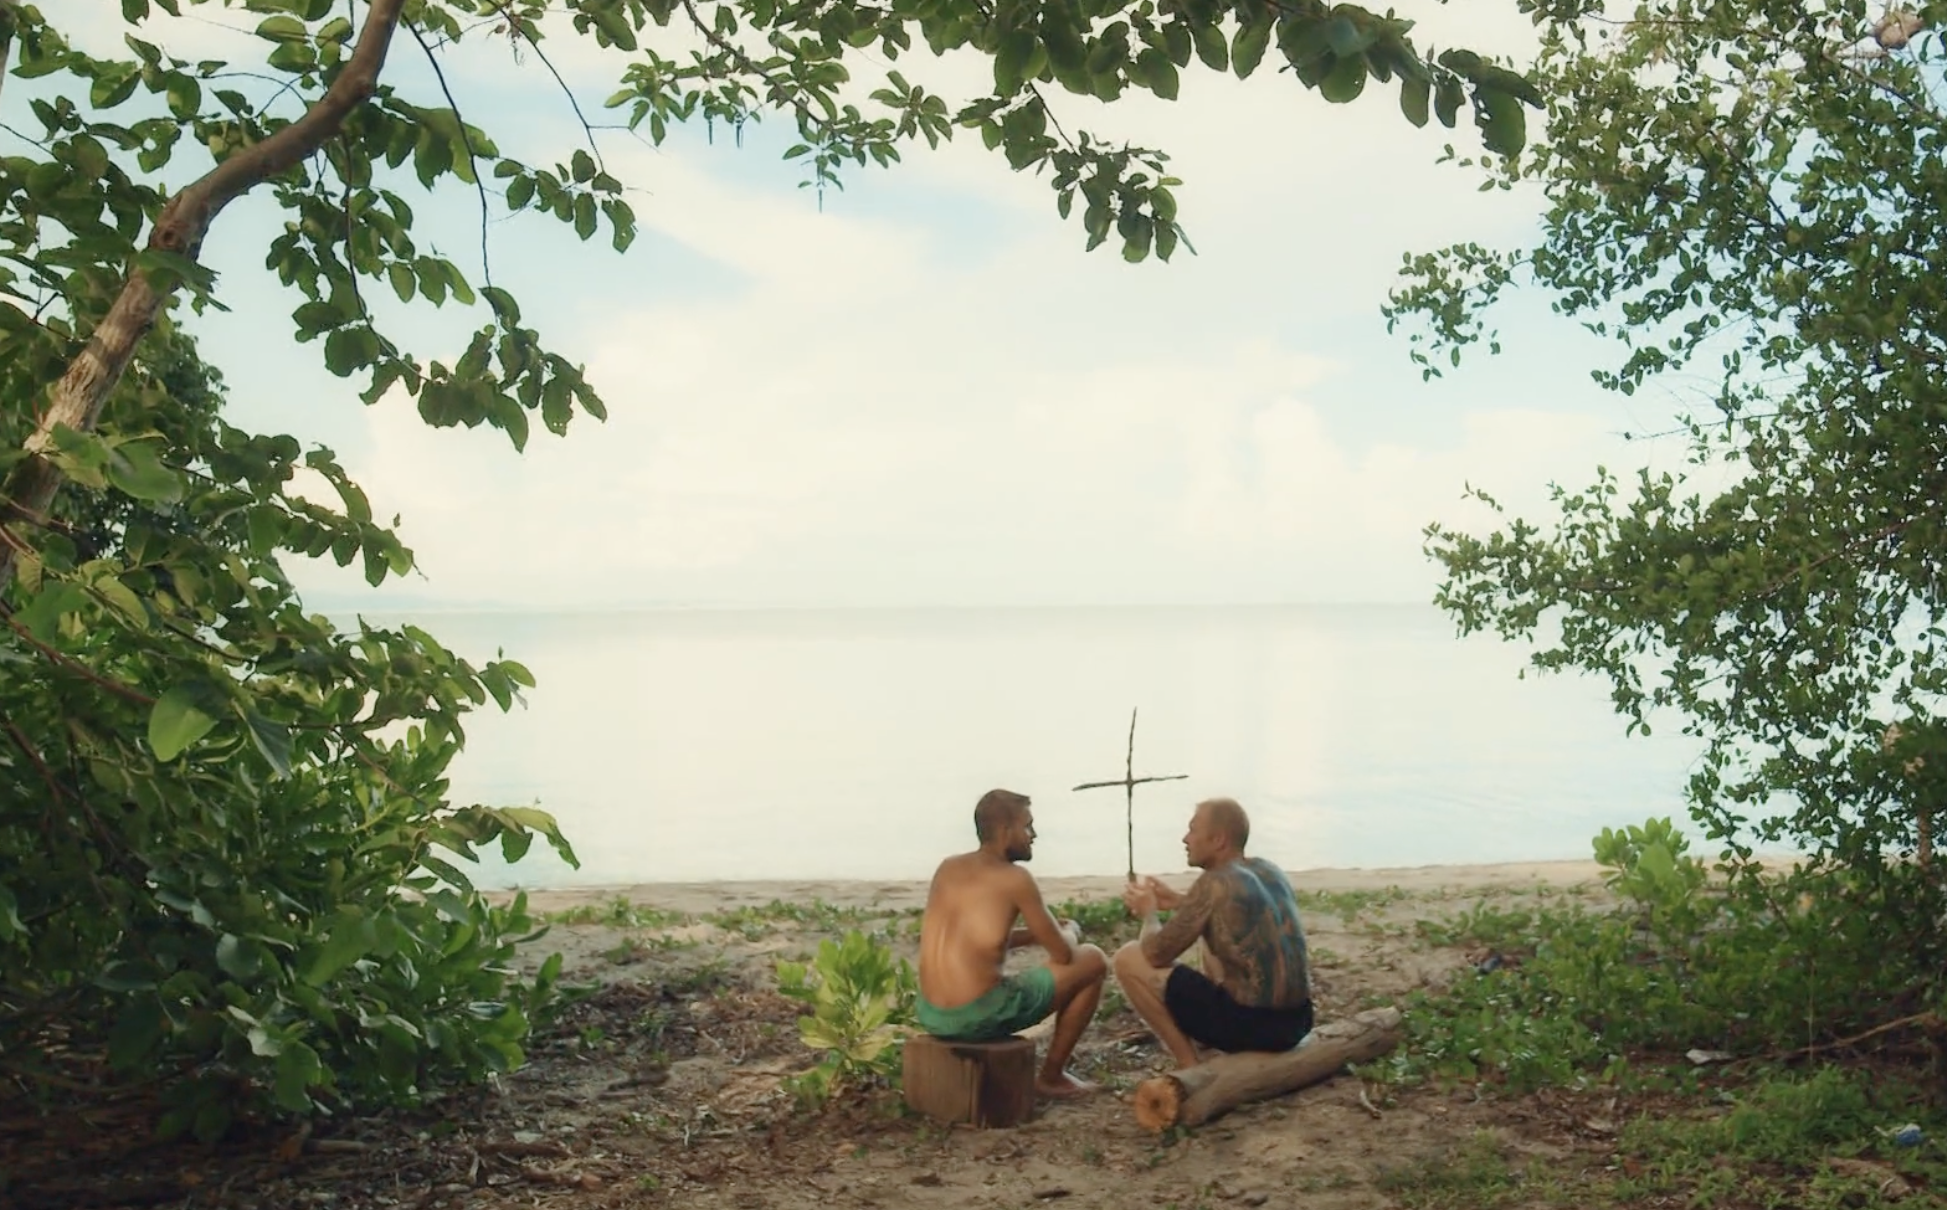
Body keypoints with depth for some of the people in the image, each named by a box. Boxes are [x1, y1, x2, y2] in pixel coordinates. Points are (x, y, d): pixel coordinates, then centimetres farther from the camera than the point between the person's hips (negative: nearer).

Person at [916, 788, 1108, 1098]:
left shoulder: (948, 867, 12)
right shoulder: (1014, 877, -7)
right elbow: (1063, 953, 0)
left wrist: (1035, 934, 24)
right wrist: (1070, 931, 22)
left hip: (931, 1016, 7)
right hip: (978, 1016, -7)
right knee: (1093, 960, 10)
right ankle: (1052, 1076, 18)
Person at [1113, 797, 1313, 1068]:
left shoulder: (1214, 882, -14)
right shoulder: (1269, 870, 8)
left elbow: (1156, 954, -9)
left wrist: (1149, 912, 12)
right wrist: (1178, 901, 22)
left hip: (1249, 1023, -8)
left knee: (1128, 959, 0)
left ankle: (1192, 1068, 1)